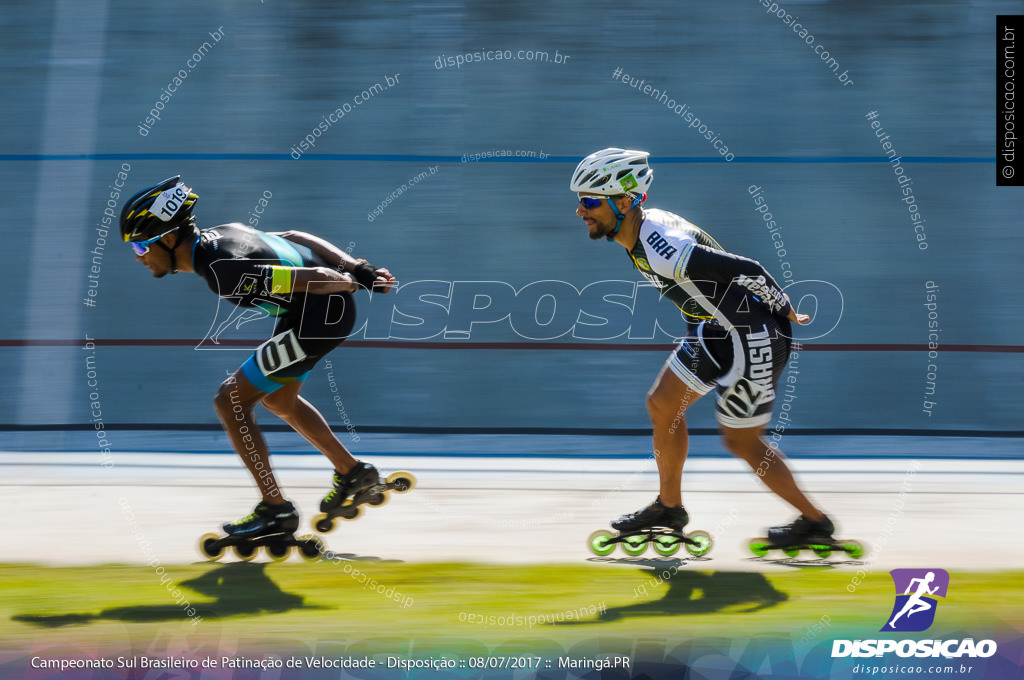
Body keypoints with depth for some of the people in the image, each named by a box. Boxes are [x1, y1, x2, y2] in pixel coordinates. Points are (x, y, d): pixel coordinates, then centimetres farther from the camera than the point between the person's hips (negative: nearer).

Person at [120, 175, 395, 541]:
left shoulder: (223, 271, -27)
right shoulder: (216, 234, 2)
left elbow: (315, 279, -27)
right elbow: (295, 237, 7)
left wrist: (358, 283, -9)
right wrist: (358, 268, 7)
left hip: (321, 317, -10)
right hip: (305, 311, 10)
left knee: (231, 401, -4)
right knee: (278, 400, 27)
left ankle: (276, 509, 5)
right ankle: (352, 472, 38)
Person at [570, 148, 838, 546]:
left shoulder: (662, 251, -32)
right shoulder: (642, 228, -1)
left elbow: (749, 271, -29)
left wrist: (789, 315, -13)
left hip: (752, 341, -9)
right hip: (716, 332, 10)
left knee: (742, 441, 5)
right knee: (662, 407, 14)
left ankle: (814, 521, 24)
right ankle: (668, 507, 31)